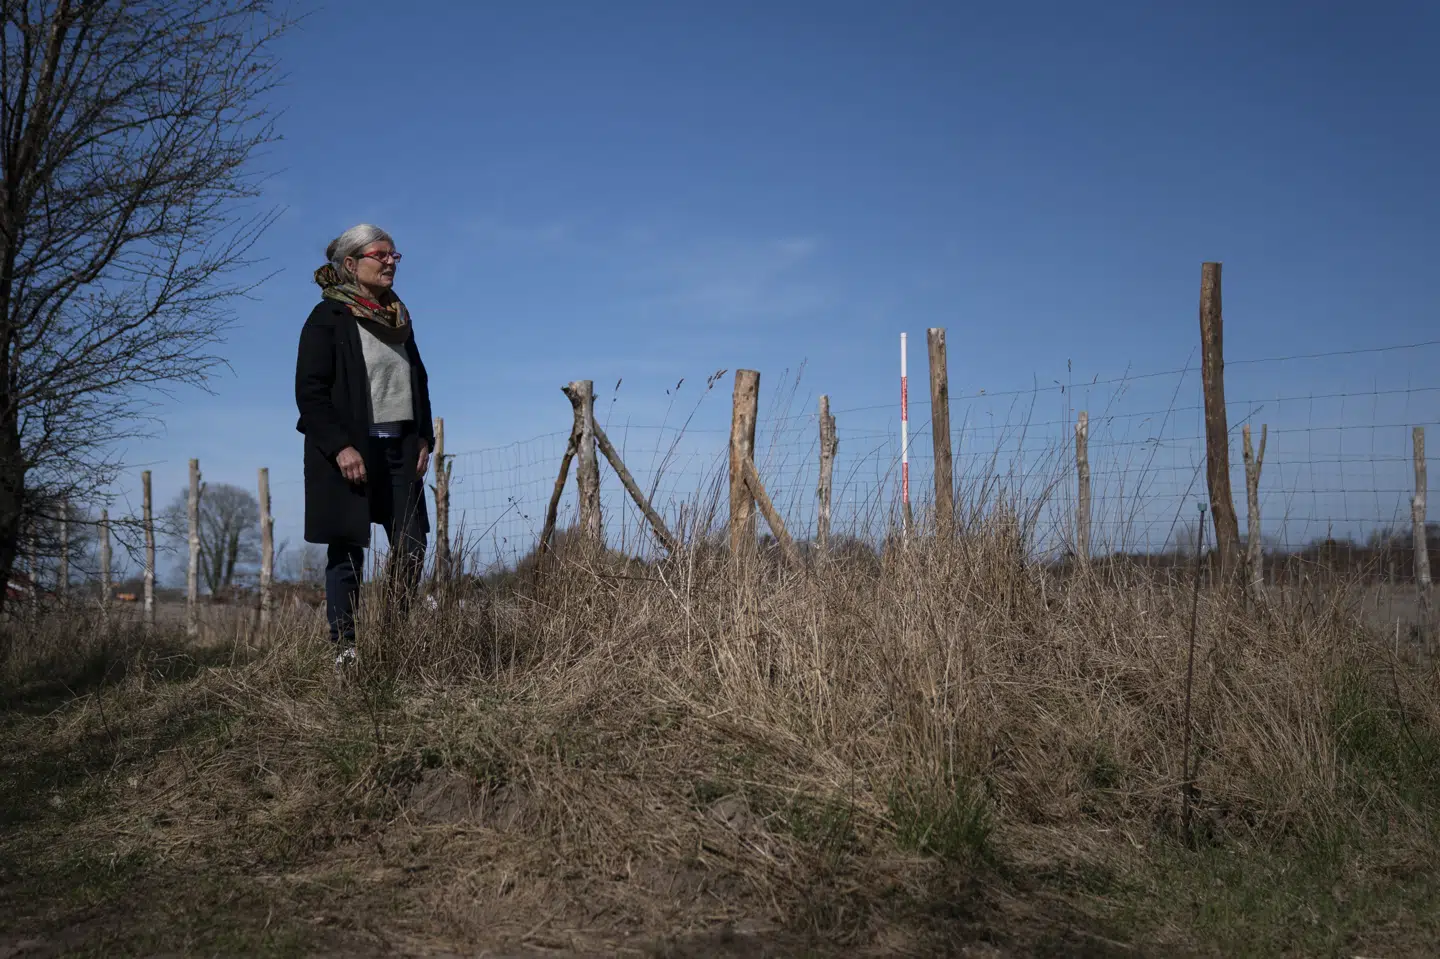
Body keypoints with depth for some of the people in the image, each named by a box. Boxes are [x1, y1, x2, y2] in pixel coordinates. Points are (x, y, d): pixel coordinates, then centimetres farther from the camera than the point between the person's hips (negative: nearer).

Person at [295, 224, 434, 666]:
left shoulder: (398, 317, 16)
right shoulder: (328, 317, -4)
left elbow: (418, 381, 20)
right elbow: (309, 391, -10)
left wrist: (424, 438, 8)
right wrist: (340, 447, -18)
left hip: (399, 448, 6)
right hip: (348, 451, -6)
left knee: (411, 546, 0)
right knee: (347, 552, -1)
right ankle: (344, 648, 7)